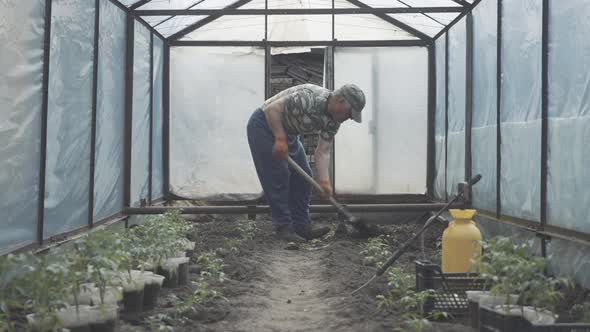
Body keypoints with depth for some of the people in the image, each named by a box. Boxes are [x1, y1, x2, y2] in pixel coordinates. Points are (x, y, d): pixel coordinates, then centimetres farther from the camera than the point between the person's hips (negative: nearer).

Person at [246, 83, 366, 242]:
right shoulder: (309, 98, -33)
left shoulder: (333, 120, -7)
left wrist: (324, 181, -18)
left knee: (302, 178, 4)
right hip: (265, 125, -9)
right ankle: (283, 227, -4)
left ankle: (301, 226, 9)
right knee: (278, 177, -11)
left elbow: (322, 152, -6)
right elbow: (272, 109, -30)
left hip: (288, 132, 9)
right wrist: (280, 139, -31)